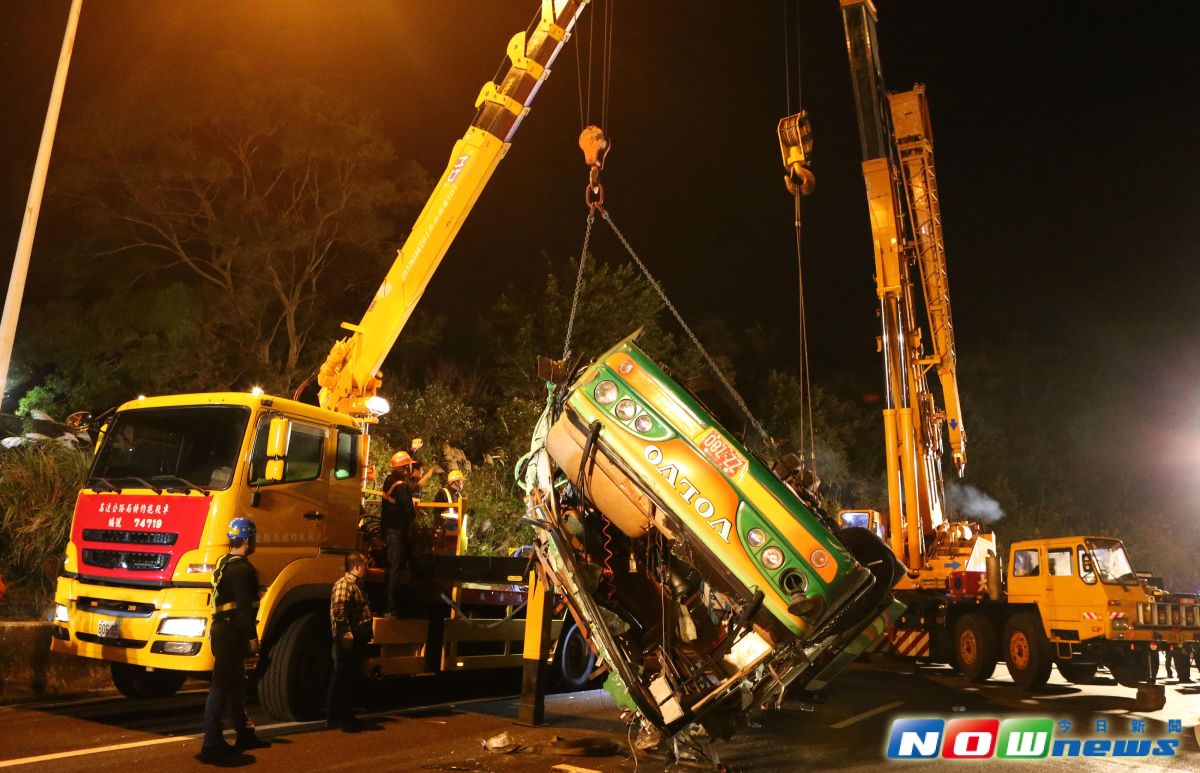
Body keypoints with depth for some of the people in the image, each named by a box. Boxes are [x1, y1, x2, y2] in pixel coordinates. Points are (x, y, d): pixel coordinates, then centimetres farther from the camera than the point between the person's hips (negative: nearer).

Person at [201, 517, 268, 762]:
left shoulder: (223, 563, 14)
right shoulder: (242, 568, -16)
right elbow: (244, 606, -22)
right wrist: (252, 637, -20)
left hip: (222, 630, 10)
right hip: (231, 633, -10)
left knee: (236, 683, 18)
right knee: (222, 686, -6)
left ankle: (245, 734, 29)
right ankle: (211, 744, -2)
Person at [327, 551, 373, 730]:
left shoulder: (357, 585, 19)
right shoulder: (344, 584, -13)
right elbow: (338, 609, -25)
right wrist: (345, 632, -30)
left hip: (357, 640, 10)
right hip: (348, 641, -10)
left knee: (351, 679, 14)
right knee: (342, 679, -4)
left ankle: (346, 717, 22)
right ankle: (334, 718, 3)